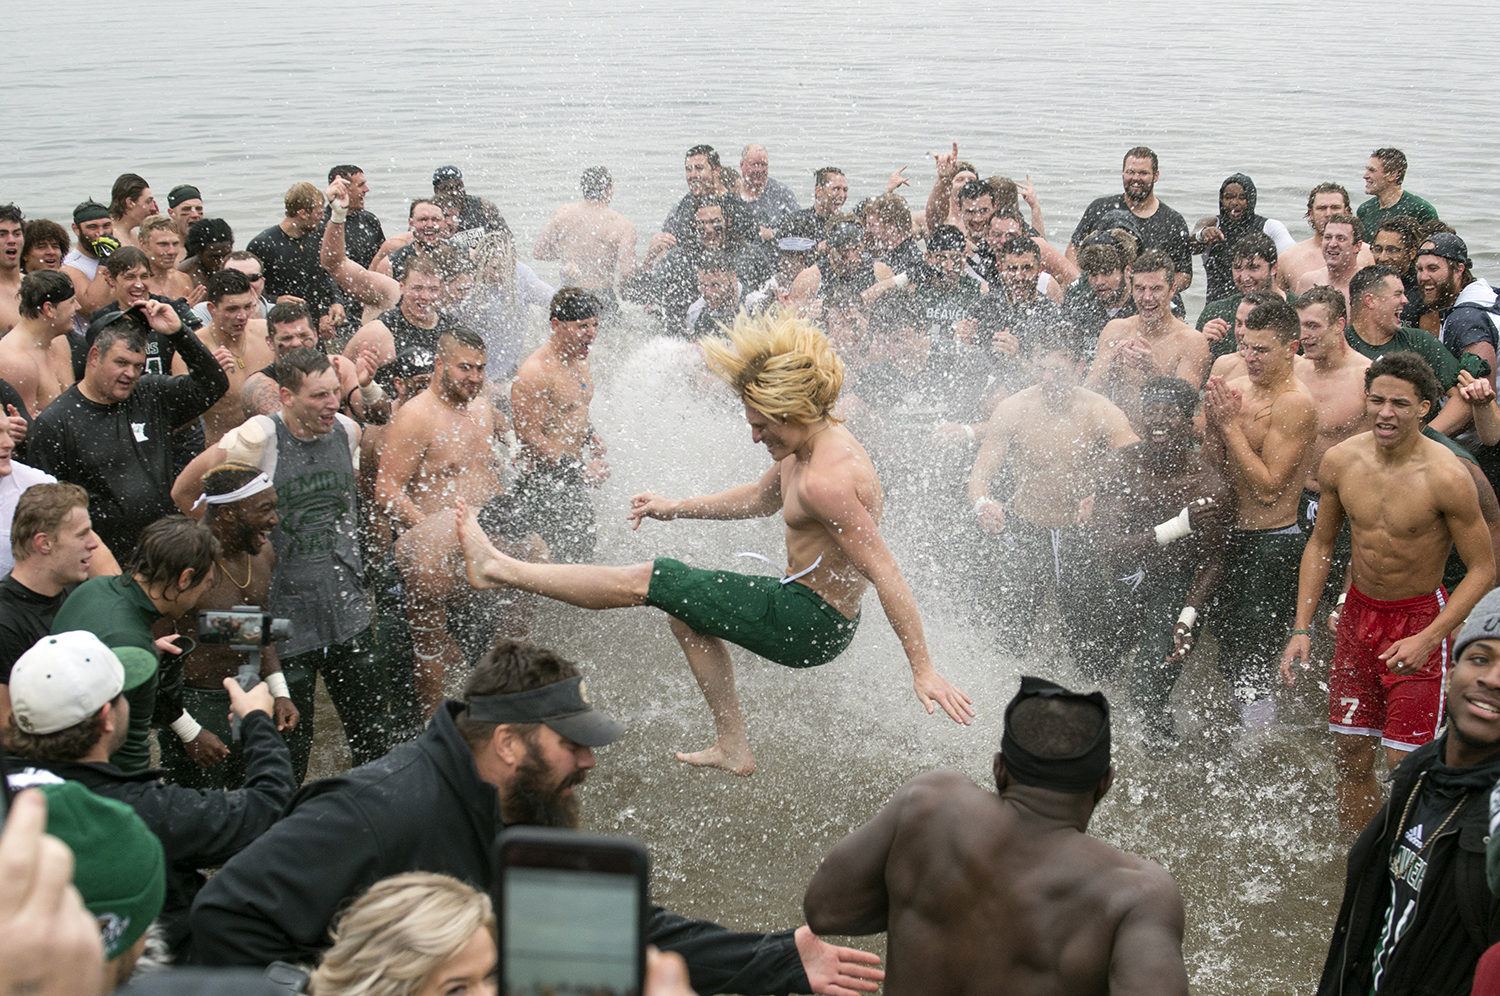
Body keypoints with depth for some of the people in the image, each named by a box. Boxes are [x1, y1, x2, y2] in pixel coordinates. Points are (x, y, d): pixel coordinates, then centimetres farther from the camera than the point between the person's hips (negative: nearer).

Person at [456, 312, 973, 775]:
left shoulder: (826, 480, -28)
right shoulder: (809, 444, 4)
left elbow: (885, 573, -29)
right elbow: (761, 498, 23)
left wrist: (923, 669, -29)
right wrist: (679, 507, 22)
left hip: (809, 625, -10)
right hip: (802, 607, 10)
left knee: (643, 581, -4)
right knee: (687, 616, 31)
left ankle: (499, 568, 9)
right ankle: (733, 748, 35)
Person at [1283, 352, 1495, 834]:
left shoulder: (1447, 477, -21)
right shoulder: (1340, 461, -8)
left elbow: (1484, 569, -14)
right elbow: (1319, 544, 7)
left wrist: (1427, 640, -22)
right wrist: (1301, 629, 1)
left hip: (1420, 618, -4)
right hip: (1358, 613, 5)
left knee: (1405, 764, -8)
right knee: (1350, 757, 11)